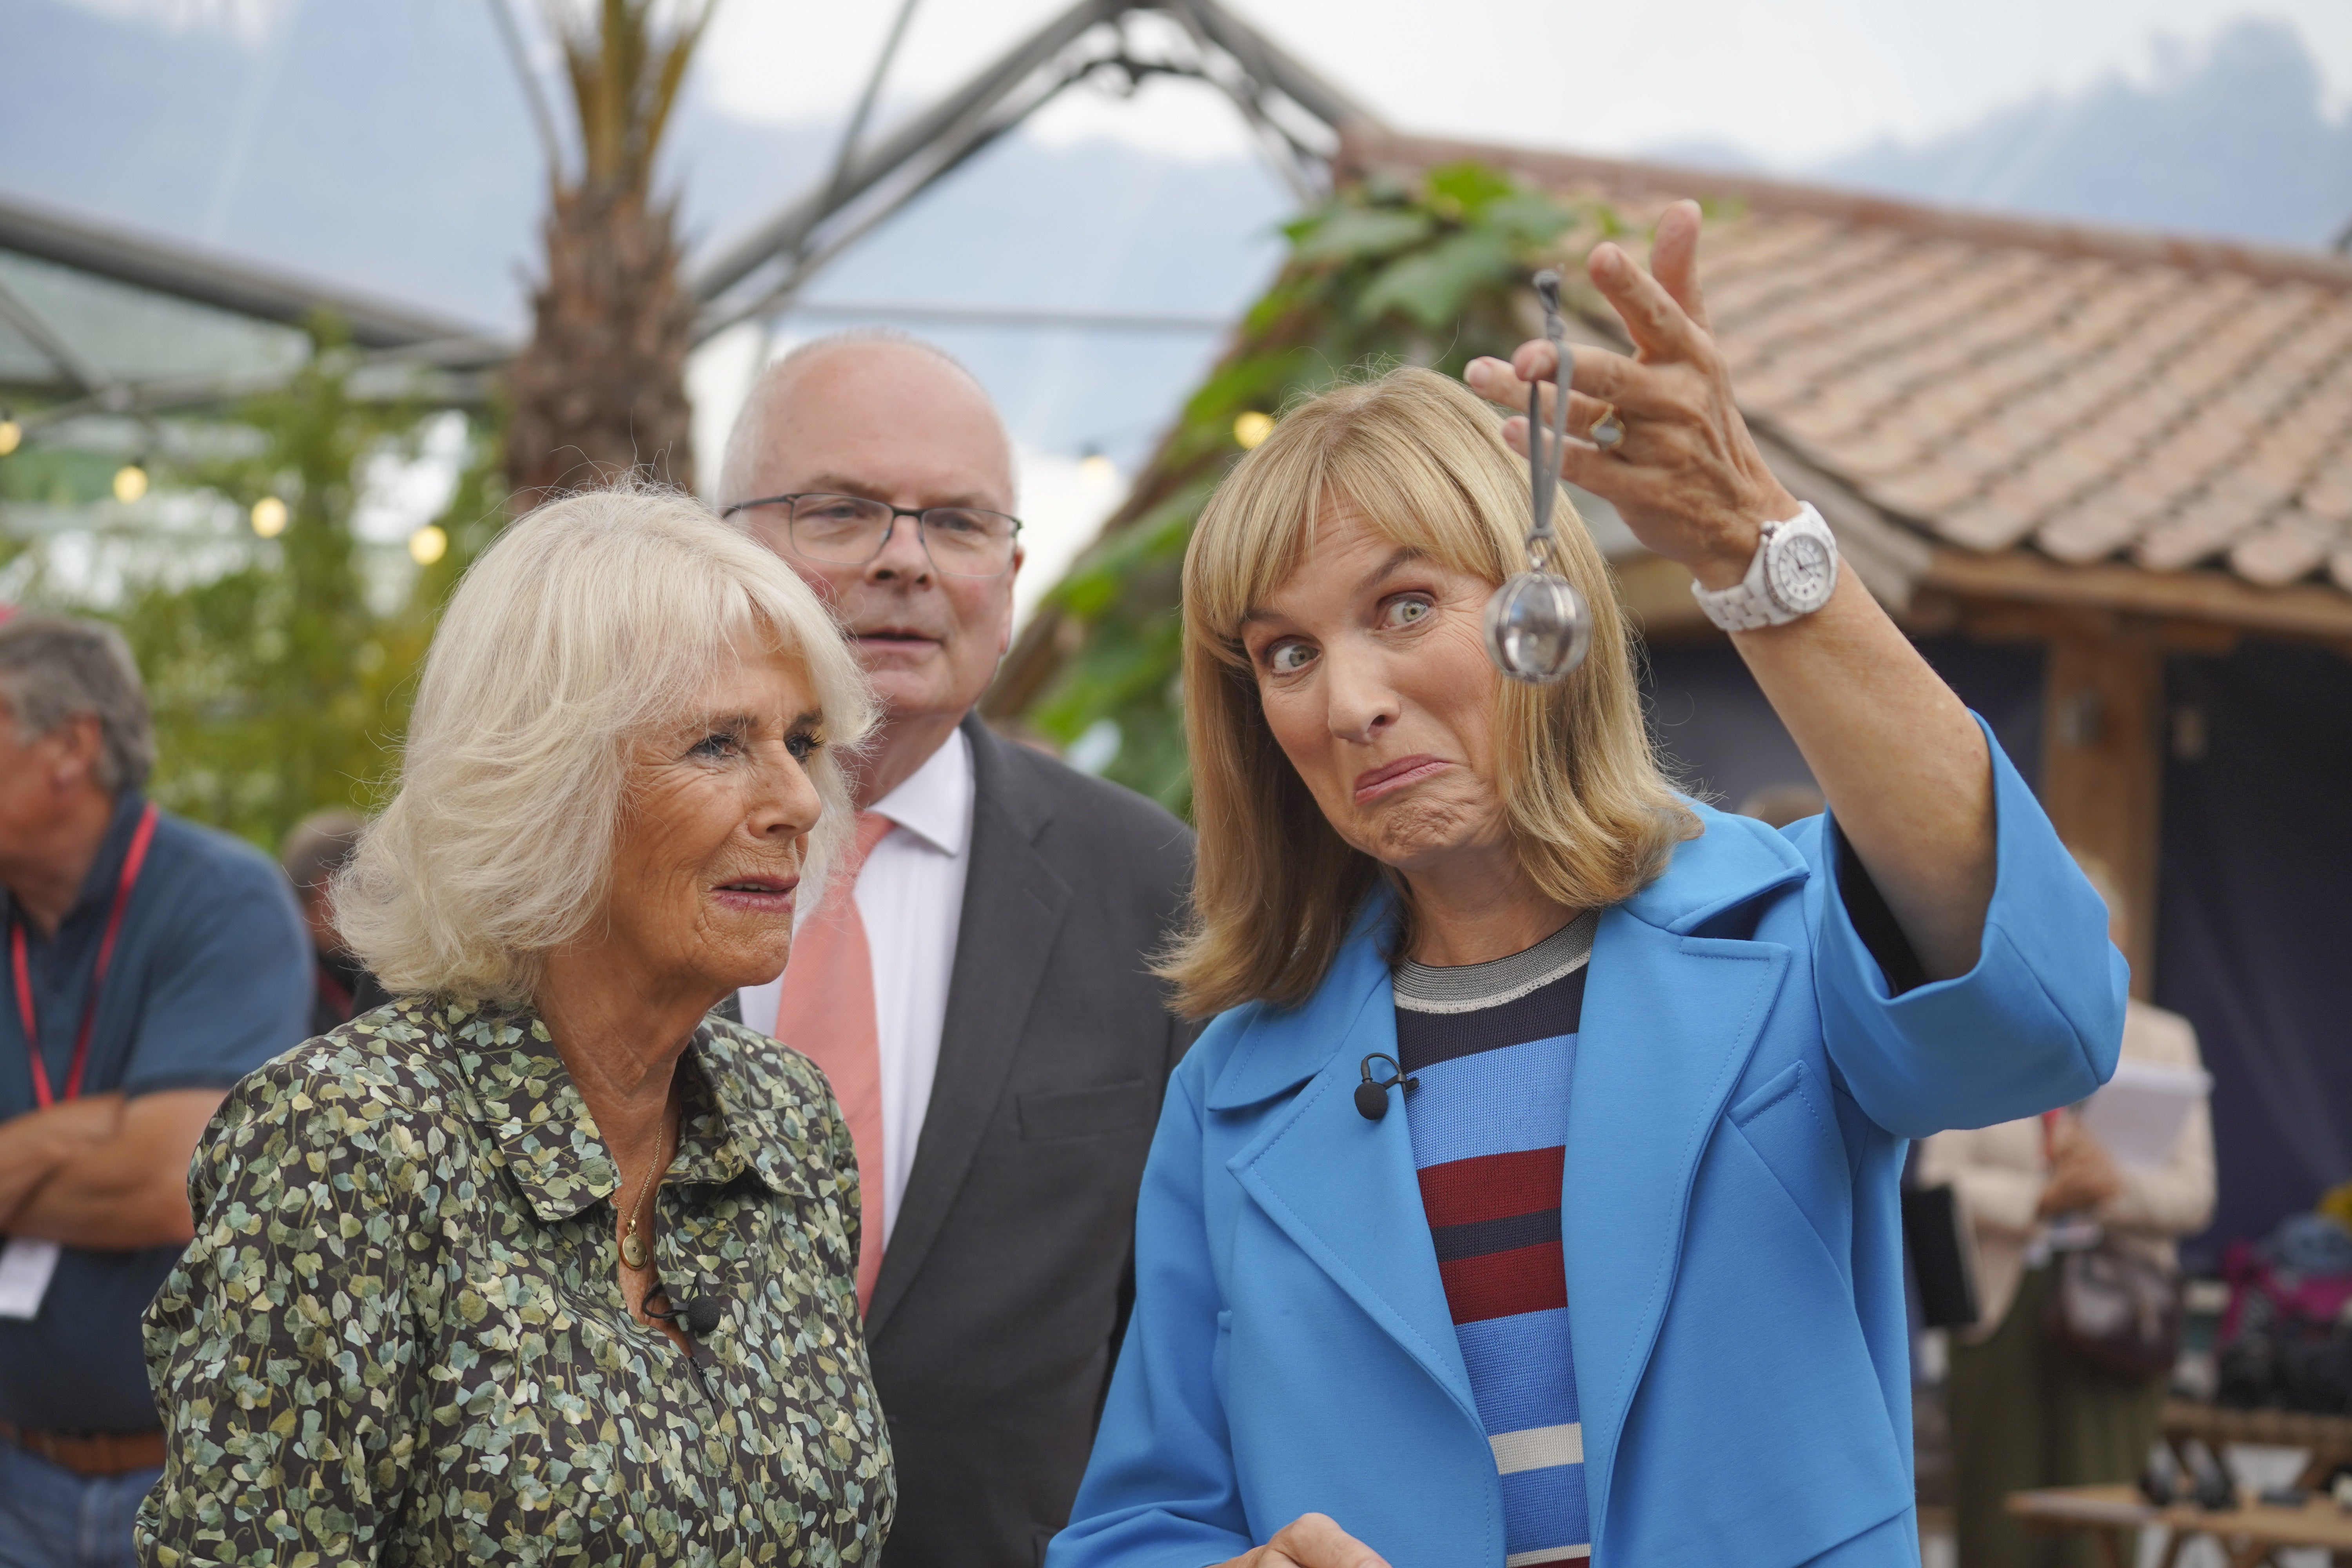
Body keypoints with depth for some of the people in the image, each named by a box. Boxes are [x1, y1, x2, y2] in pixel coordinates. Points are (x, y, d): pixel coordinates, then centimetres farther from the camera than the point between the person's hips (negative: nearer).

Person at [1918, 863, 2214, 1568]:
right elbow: (1939, 1180, 0)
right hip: (2003, 1305, 1)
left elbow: (2193, 1195, 2)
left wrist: (2118, 1186, -19)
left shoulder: (2164, 1041, 10)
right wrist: (2040, 1198, -17)